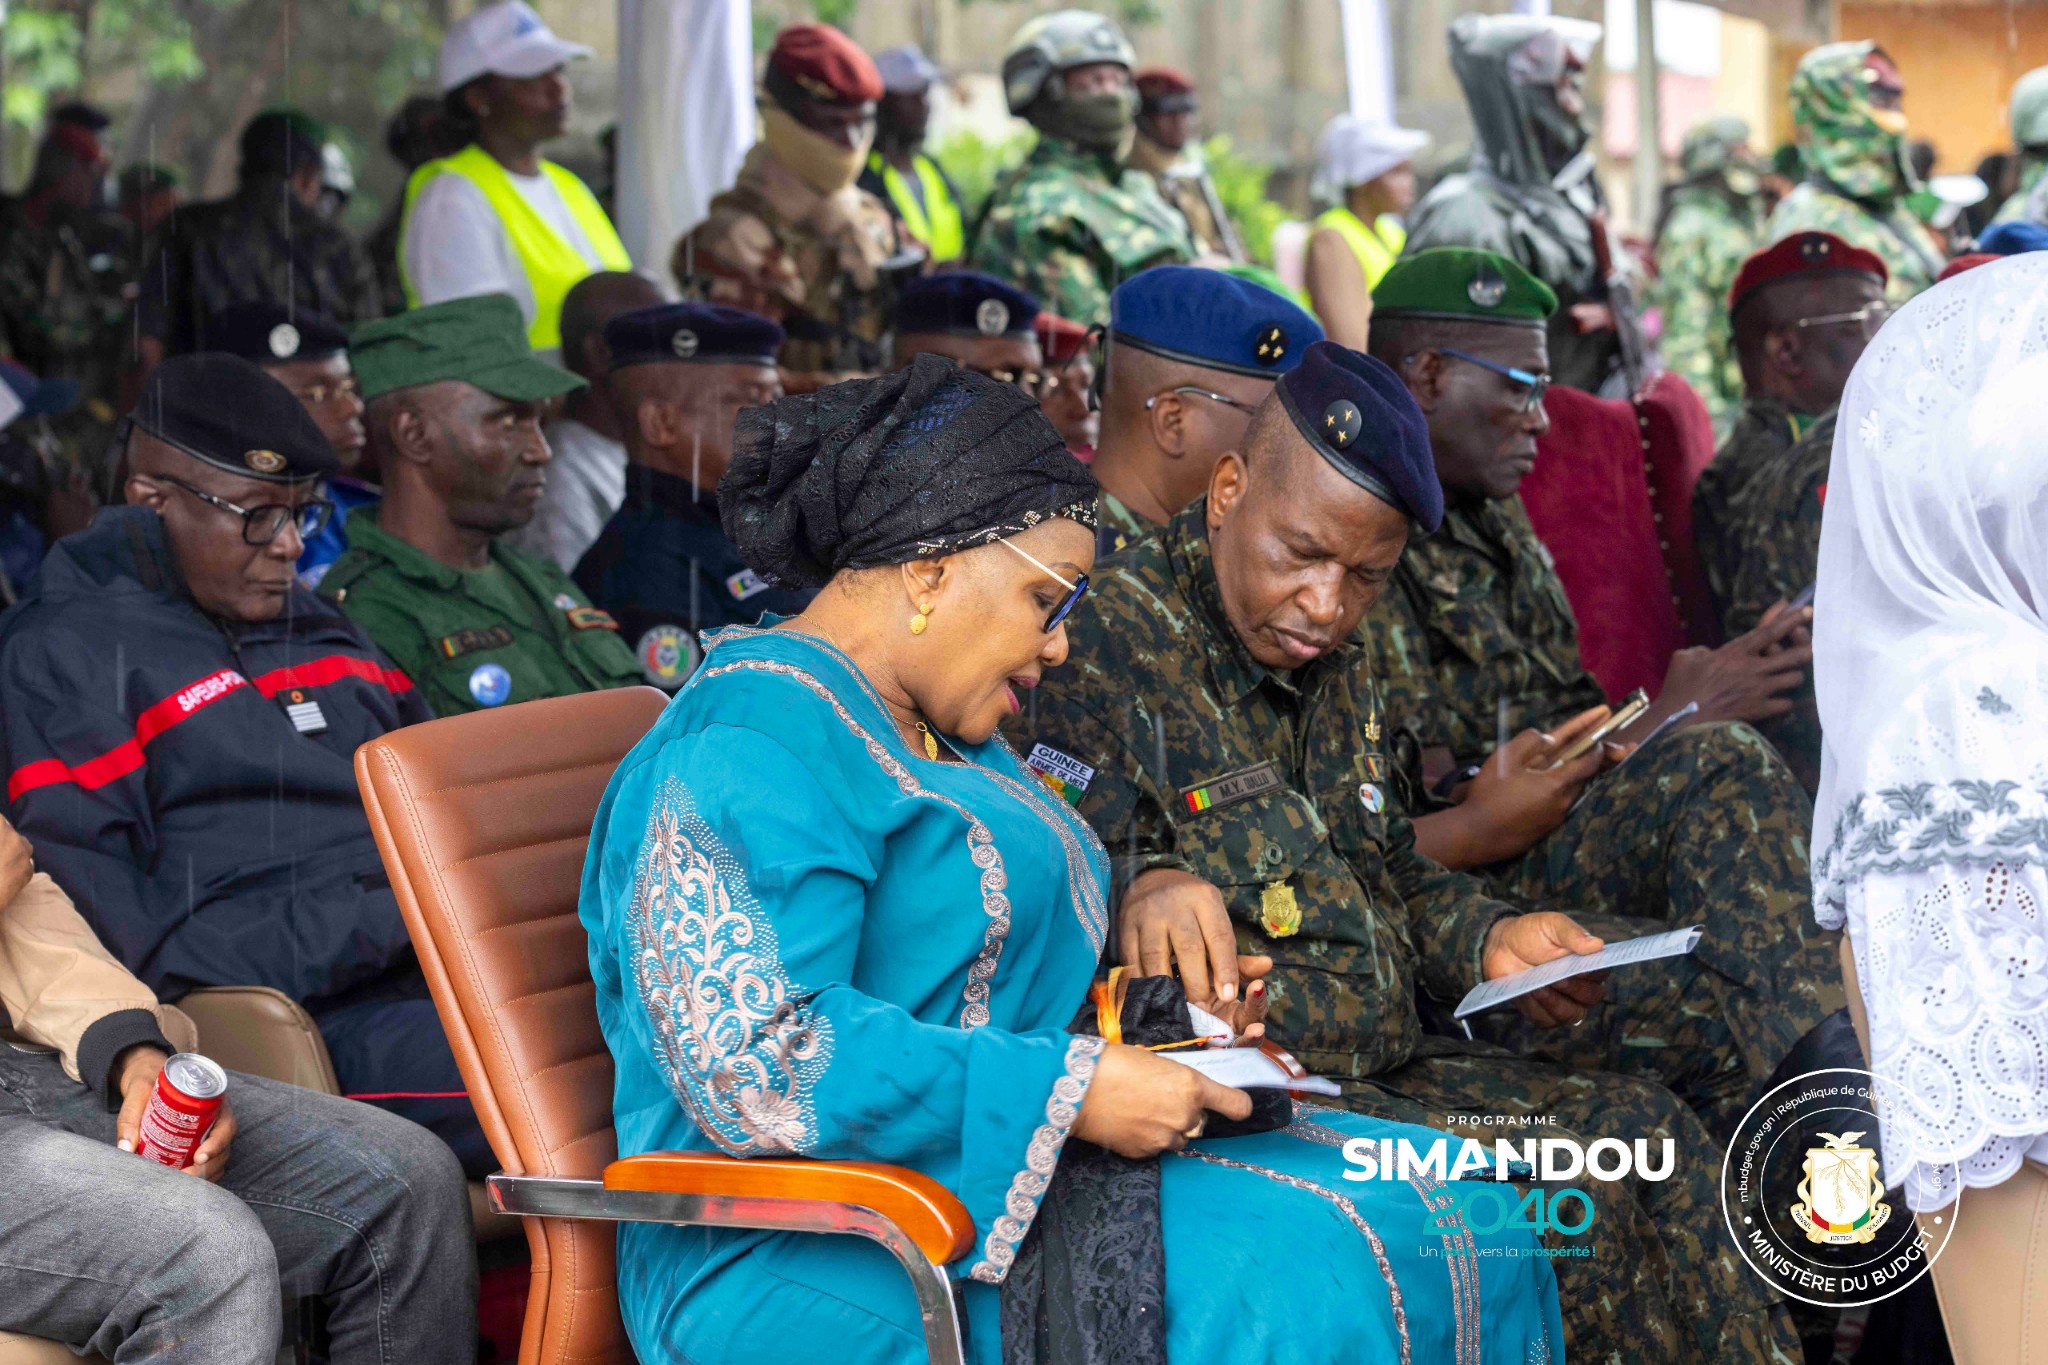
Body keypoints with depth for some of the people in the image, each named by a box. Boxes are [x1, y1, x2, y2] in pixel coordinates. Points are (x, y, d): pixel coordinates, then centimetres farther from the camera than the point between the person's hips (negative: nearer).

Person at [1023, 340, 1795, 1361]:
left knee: (1646, 1131, -5)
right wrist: (1138, 889, -40)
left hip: (1378, 1065, 9)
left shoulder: (1335, 673, 18)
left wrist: (1489, 940, 7)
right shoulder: (1109, 643, -9)